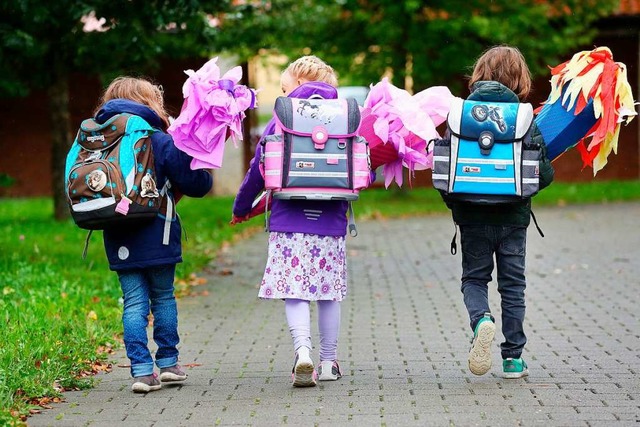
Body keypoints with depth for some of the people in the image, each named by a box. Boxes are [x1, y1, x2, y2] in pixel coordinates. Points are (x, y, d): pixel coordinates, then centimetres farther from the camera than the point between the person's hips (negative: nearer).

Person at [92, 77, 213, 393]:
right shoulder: (160, 141, -9)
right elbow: (194, 182, -7)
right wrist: (205, 176, 15)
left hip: (119, 240, 3)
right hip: (157, 235, -3)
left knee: (134, 304, 4)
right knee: (163, 298, 13)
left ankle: (141, 370, -3)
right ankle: (168, 363, 17)